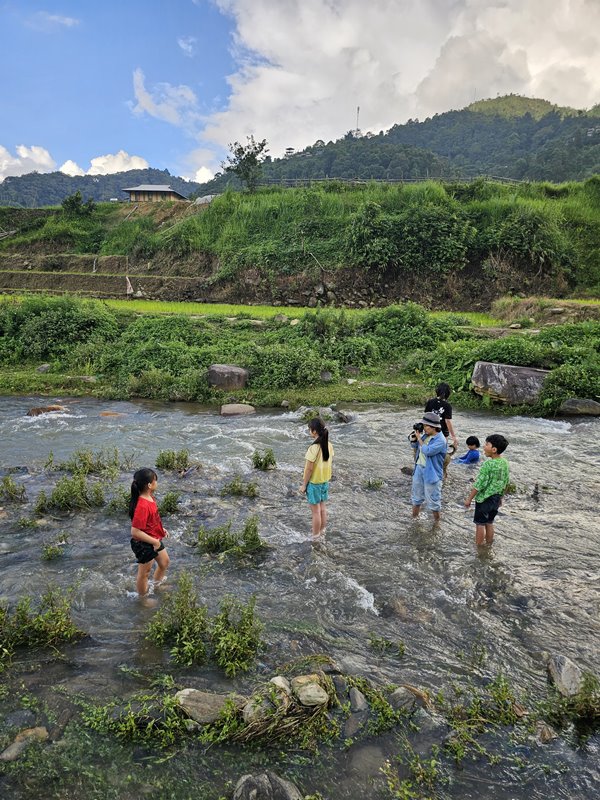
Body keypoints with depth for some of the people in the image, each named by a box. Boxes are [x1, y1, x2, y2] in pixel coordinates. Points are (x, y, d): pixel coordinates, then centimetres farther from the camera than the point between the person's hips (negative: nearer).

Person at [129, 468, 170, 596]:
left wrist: (161, 529, 6)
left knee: (164, 562, 27)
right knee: (144, 573, 13)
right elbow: (135, 532, -33)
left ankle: (157, 586, 52)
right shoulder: (142, 506, -34)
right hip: (144, 545, -9)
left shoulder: (150, 497, -4)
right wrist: (154, 542, -24)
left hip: (154, 540, 9)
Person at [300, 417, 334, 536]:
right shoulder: (329, 445, -5)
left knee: (315, 511, 6)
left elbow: (309, 469, -20)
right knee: (322, 507, 21)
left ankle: (315, 537, 19)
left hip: (314, 482, -7)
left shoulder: (313, 448, -26)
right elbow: (329, 462, 6)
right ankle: (322, 531, 35)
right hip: (325, 481, 7)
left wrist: (304, 485, -9)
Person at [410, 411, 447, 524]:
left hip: (431, 473, -7)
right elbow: (413, 445, 14)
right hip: (419, 469, 8)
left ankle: (436, 522, 23)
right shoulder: (426, 435, 1)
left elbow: (427, 451, -29)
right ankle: (414, 517, 41)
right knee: (416, 494, 22)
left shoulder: (441, 440, -22)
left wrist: (419, 438, -19)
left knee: (432, 499, 5)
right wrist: (414, 435, -5)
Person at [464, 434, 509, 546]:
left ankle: (478, 546, 17)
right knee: (489, 523, 20)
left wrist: (469, 499, -11)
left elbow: (479, 485, -21)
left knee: (480, 524, 7)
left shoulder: (488, 464, -25)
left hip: (484, 499, -7)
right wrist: (500, 497, 22)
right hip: (496, 499, 7)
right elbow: (505, 483, 9)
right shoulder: (505, 463, -2)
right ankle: (488, 544, 31)